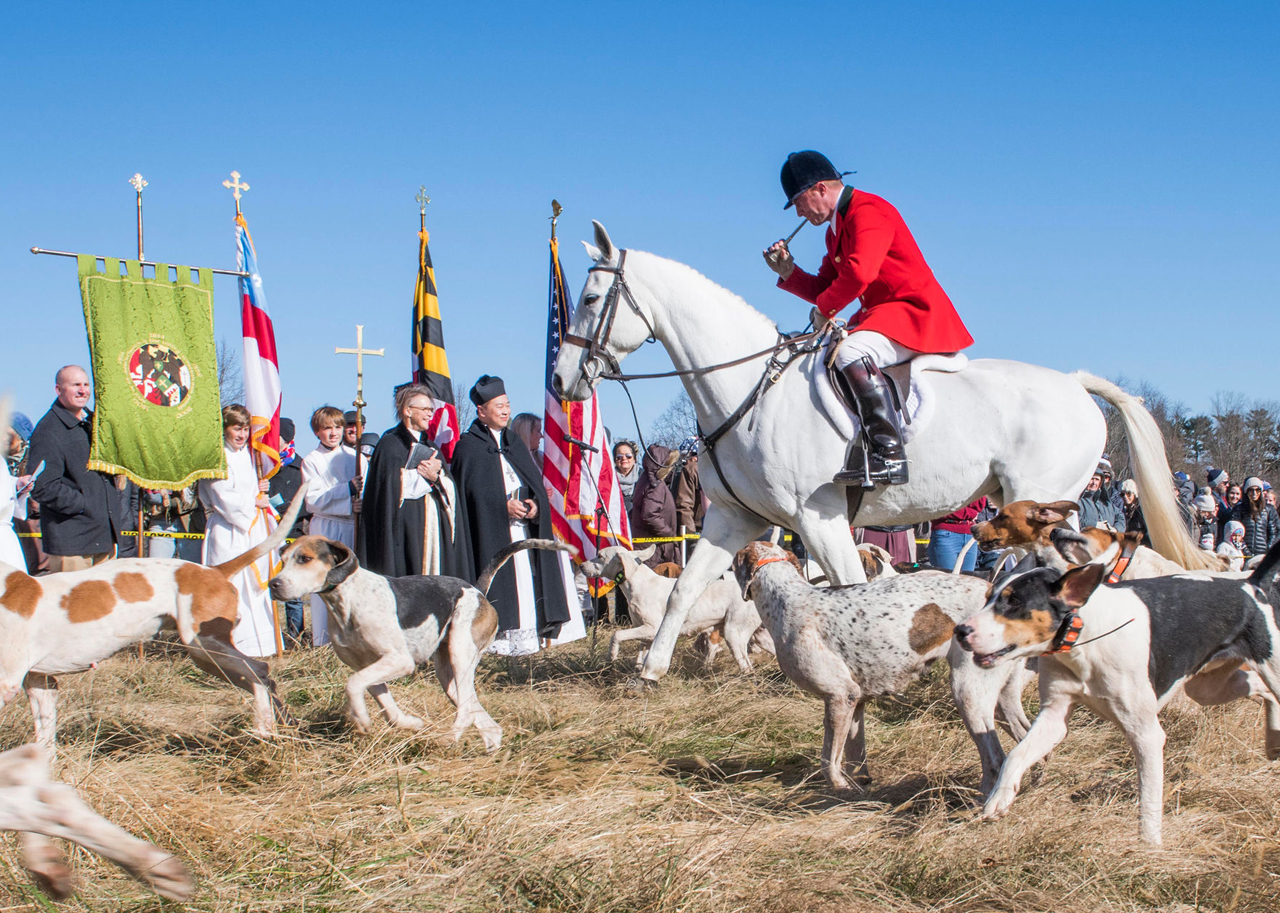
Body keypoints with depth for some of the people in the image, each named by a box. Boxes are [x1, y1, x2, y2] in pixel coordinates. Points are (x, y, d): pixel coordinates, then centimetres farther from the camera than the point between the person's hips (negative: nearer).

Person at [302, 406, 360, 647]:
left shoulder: (354, 456, 9)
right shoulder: (312, 461, 0)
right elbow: (313, 499, -10)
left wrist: (363, 501, -10)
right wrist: (348, 489, -19)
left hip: (354, 526, 3)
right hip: (326, 527, -3)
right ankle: (323, 640, 0)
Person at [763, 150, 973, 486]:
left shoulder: (869, 211, -15)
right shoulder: (837, 228, 18)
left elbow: (859, 273, -29)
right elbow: (825, 288, 19)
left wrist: (824, 309, -16)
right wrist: (788, 273, 3)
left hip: (917, 312, -11)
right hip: (880, 314, 11)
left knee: (851, 352, -35)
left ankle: (890, 454, -40)